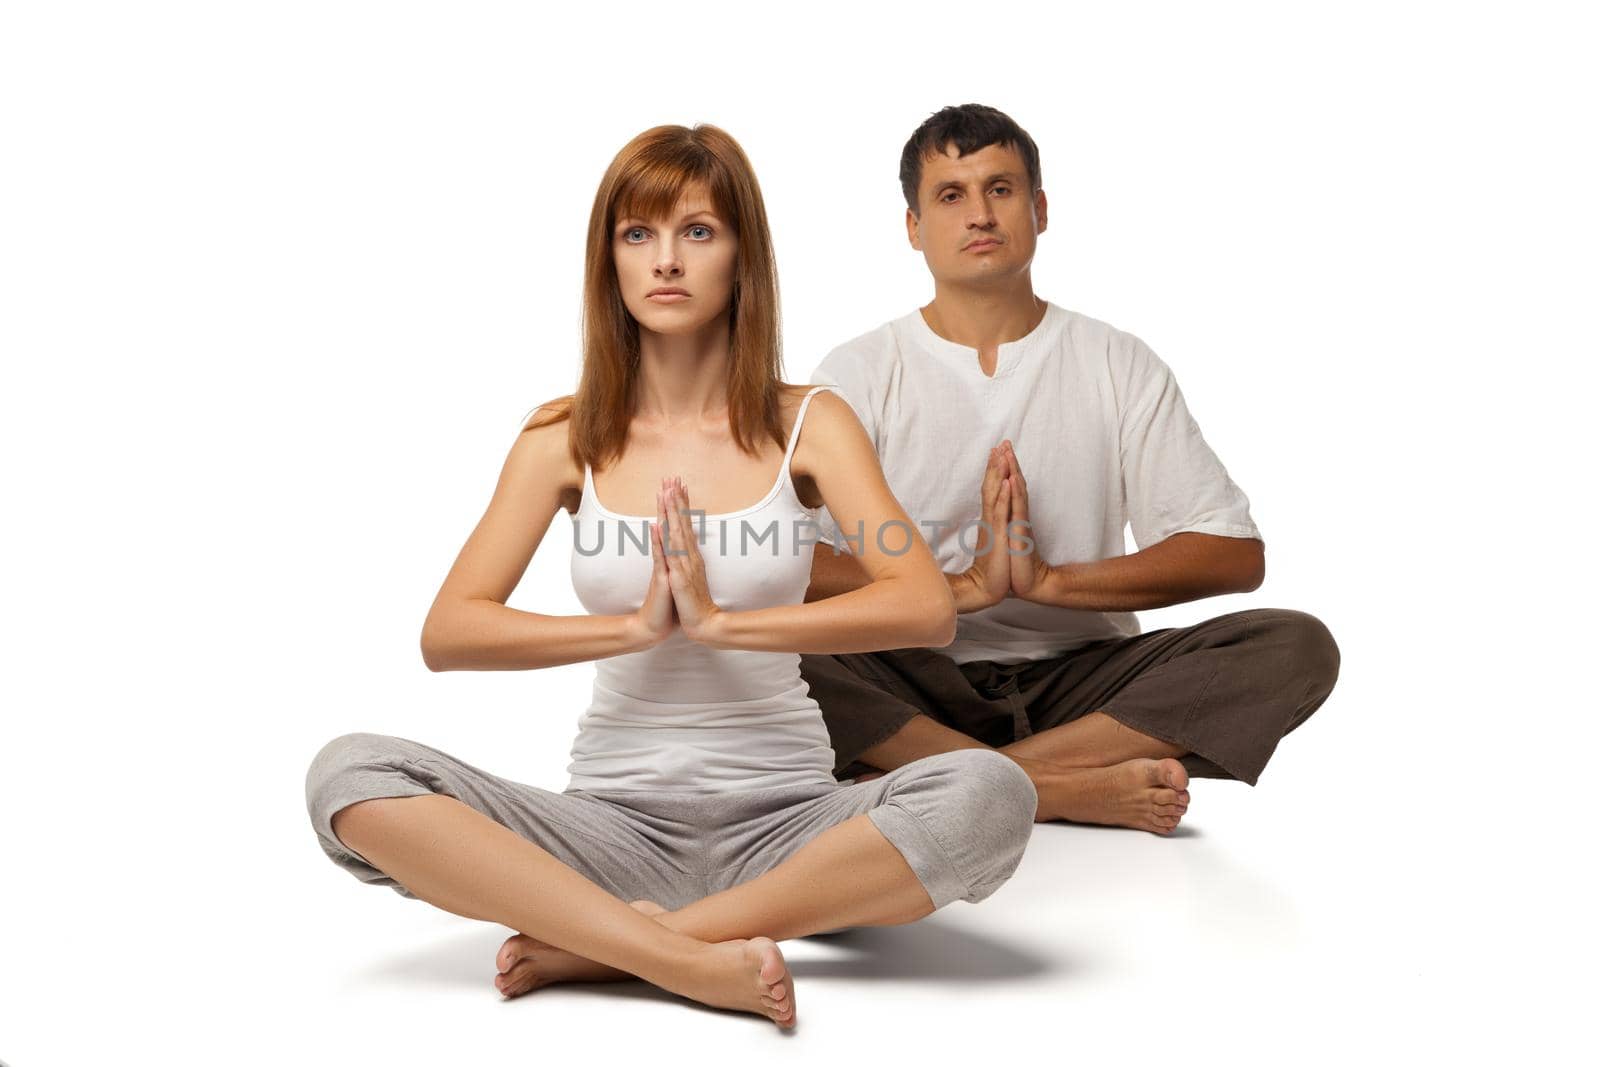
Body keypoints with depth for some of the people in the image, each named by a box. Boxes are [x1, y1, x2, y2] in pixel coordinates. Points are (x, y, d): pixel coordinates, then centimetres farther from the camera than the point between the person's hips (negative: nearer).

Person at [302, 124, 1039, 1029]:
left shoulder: (808, 425, 1)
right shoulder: (565, 437, 4)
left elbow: (928, 608, -13)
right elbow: (447, 632, -4)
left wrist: (721, 621, -18)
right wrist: (636, 625, -15)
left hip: (781, 819, 0)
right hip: (617, 823, 1)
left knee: (990, 795, -31)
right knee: (348, 774, -23)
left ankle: (599, 947, -23)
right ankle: (687, 960, -29)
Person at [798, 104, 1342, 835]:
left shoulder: (1120, 365, 8)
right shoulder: (860, 372, 4)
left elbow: (1236, 555, 0)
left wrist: (1051, 580, -13)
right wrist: (962, 586, -20)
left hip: (1079, 677, 2)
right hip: (919, 681, -2)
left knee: (1296, 645, -23)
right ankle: (1072, 786, -29)